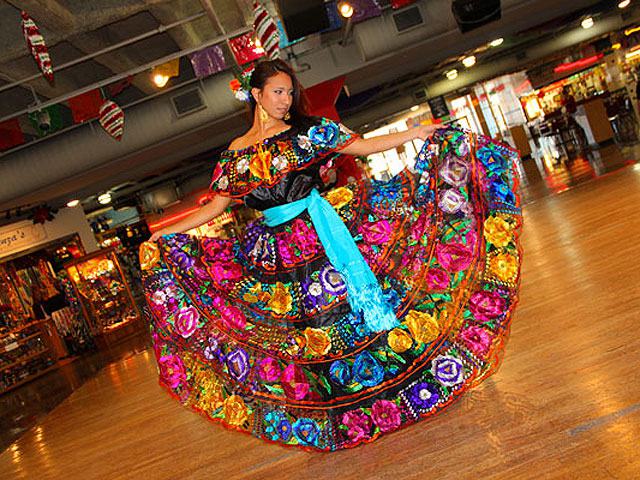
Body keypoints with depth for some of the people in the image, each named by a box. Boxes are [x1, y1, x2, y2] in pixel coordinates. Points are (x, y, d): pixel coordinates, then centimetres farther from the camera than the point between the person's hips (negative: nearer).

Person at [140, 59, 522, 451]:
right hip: (277, 248, 1)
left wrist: (418, 133, -3)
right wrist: (167, 231, 1)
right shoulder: (237, 153, 9)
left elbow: (362, 147, 3)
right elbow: (215, 207, 10)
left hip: (320, 222, 0)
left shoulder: (307, 130, 6)